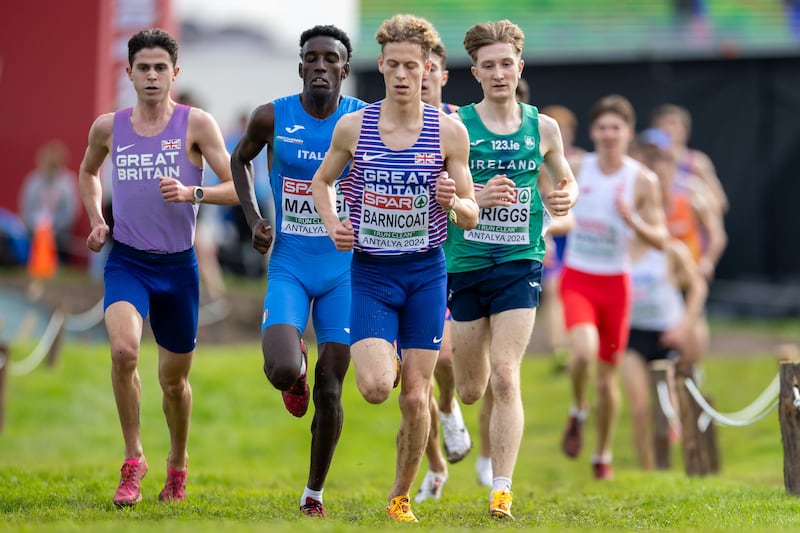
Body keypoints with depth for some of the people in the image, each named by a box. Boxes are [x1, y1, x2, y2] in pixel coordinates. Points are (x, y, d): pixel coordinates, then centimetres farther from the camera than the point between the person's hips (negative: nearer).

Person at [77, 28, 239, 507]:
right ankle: (133, 459, -12)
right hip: (126, 261, 0)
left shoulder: (196, 124, -5)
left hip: (178, 265, 0)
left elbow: (238, 188, -9)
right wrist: (96, 220, 11)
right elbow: (88, 172, 25)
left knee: (174, 378, 11)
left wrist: (191, 193, -25)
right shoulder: (109, 127, 3)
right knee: (123, 349, -27)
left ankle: (178, 464, 38)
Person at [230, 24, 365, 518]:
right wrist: (254, 219, 2)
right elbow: (239, 160, 14)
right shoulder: (272, 118, -7)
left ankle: (314, 492, 20)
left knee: (329, 389, 1)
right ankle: (298, 368, 18)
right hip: (288, 268, 0)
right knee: (282, 373, -21)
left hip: (345, 269, 0)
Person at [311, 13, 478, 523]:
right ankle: (386, 359, 18)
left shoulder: (449, 131, -4)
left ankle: (401, 496, 20)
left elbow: (471, 215, 2)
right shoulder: (353, 127, -2)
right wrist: (332, 224, -3)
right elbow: (322, 182, 16)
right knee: (376, 388, -19)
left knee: (416, 398, 0)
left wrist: (454, 202, -21)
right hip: (370, 272, 0)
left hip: (426, 274, 0)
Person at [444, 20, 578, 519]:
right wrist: (476, 197, -23)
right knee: (471, 391, 8)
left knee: (505, 377, -14)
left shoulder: (542, 127, 4)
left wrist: (566, 198, -4)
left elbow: (566, 180, 20)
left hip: (520, 263, 0)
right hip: (465, 263, 0)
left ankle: (502, 491, -11)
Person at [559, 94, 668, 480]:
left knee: (607, 374, 8)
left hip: (615, 281, 0)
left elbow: (659, 239, -6)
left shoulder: (643, 180, -5)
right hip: (576, 277, 0)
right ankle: (577, 412, 4)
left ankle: (603, 456, 26)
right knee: (583, 351, -26)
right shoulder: (576, 169, -1)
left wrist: (633, 221, -22)